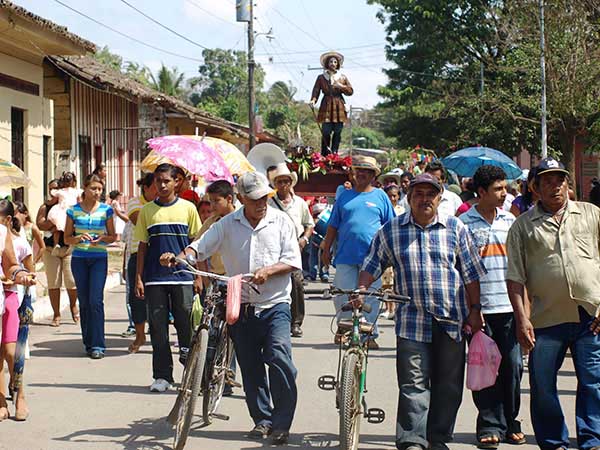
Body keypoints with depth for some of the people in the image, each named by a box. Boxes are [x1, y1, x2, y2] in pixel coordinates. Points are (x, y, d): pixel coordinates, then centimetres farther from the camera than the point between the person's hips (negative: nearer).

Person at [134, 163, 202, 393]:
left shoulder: (188, 208, 4)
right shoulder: (147, 210, 7)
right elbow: (143, 245, 9)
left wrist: (198, 276, 2)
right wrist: (138, 278, 4)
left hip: (182, 277, -1)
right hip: (154, 278, 1)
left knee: (186, 324, 0)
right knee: (158, 327, 3)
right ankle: (162, 376, 10)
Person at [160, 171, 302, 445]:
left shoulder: (281, 221, 2)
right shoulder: (227, 225, 5)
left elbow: (293, 261, -3)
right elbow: (200, 247, 1)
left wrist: (268, 270, -20)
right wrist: (177, 257, -18)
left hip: (275, 304, -3)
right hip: (242, 306, 3)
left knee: (278, 356, -19)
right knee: (250, 367, 8)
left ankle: (281, 423, -14)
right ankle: (262, 419, 21)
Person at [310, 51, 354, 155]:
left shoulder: (343, 78, 13)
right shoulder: (321, 78, 7)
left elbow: (350, 91, 9)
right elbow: (316, 91, 1)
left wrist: (341, 86, -7)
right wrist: (313, 100, -18)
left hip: (339, 108, 3)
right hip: (327, 107, -2)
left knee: (337, 133, -1)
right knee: (326, 133, -9)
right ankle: (324, 157, -6)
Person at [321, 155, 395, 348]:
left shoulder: (380, 196, 8)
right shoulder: (344, 196, 12)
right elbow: (333, 226, 16)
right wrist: (326, 248, 12)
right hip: (345, 255, 1)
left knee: (370, 296, -1)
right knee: (343, 295, 2)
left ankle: (369, 334, 8)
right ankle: (343, 328, 19)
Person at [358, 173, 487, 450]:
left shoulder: (455, 228, 7)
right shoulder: (391, 230, 7)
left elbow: (471, 273, 8)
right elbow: (372, 266, 10)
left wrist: (475, 309, 5)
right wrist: (360, 292, -7)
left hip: (451, 321, 1)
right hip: (412, 320, -1)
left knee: (448, 385, 7)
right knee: (413, 384, -6)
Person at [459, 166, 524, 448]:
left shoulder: (511, 221, 12)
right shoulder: (463, 224, 0)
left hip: (509, 308, 3)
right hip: (479, 308, -3)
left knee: (513, 366, 4)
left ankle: (510, 424, 17)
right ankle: (490, 425, 10)